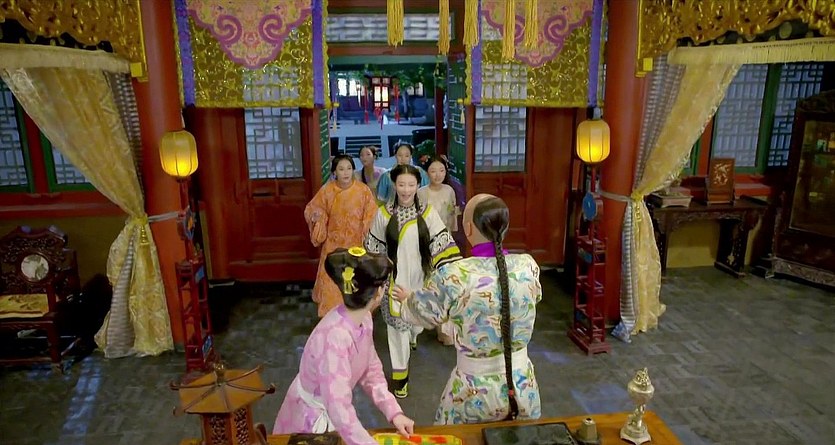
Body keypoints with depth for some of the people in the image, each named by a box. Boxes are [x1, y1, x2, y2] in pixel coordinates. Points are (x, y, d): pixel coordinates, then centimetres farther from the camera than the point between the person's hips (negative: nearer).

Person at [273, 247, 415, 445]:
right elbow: (339, 410, -39)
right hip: (312, 418, -6)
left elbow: (371, 370, -2)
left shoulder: (364, 319, -12)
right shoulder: (335, 337, -36)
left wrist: (394, 412, -11)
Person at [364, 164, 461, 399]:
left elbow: (442, 241, -11)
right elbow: (373, 247, 1)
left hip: (419, 278, 2)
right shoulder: (383, 213, -8)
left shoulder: (427, 212, -8)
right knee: (397, 324, 1)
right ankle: (400, 373, 16)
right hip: (394, 278, -1)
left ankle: (412, 337, 58)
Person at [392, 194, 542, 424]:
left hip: (476, 392, -3)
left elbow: (419, 312, -5)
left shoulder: (454, 277, -24)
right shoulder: (528, 266, -12)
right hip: (523, 386, 3)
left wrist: (406, 298, 20)